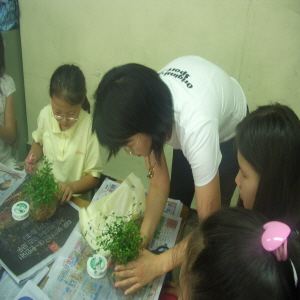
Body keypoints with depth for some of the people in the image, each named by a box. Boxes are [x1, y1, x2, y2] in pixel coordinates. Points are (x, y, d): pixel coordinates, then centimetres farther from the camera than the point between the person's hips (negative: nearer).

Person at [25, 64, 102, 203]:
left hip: (75, 201, -3)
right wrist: (31, 158, -2)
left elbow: (93, 177, -9)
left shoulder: (89, 127, -18)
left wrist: (72, 186, -25)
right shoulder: (45, 115, -7)